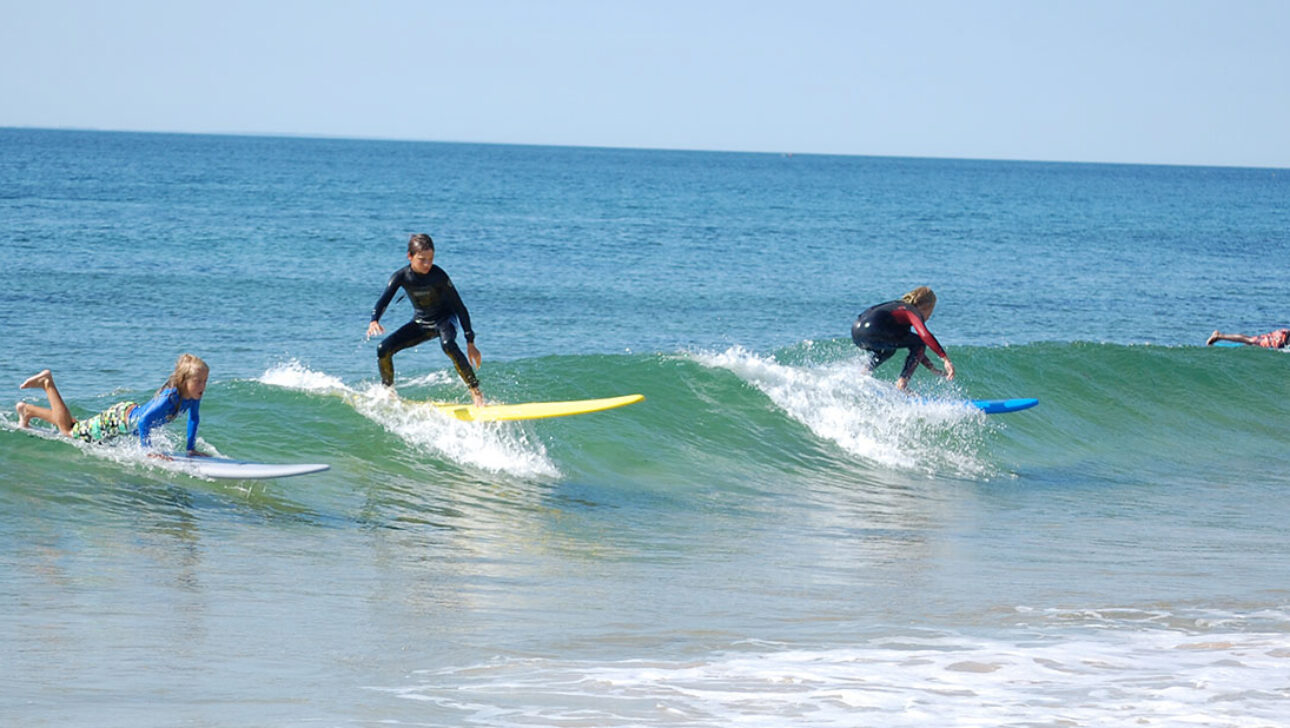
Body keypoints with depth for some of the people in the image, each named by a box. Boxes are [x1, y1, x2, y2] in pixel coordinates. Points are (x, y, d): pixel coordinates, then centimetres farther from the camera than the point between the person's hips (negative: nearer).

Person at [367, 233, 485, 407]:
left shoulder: (438, 275, -25)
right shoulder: (402, 276, -16)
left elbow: (459, 307, -20)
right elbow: (383, 301, -22)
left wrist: (470, 342, -21)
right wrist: (374, 321, -46)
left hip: (444, 319, -4)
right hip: (420, 323, 4)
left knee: (448, 345, -38)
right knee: (383, 349, -12)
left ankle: (475, 392, -34)